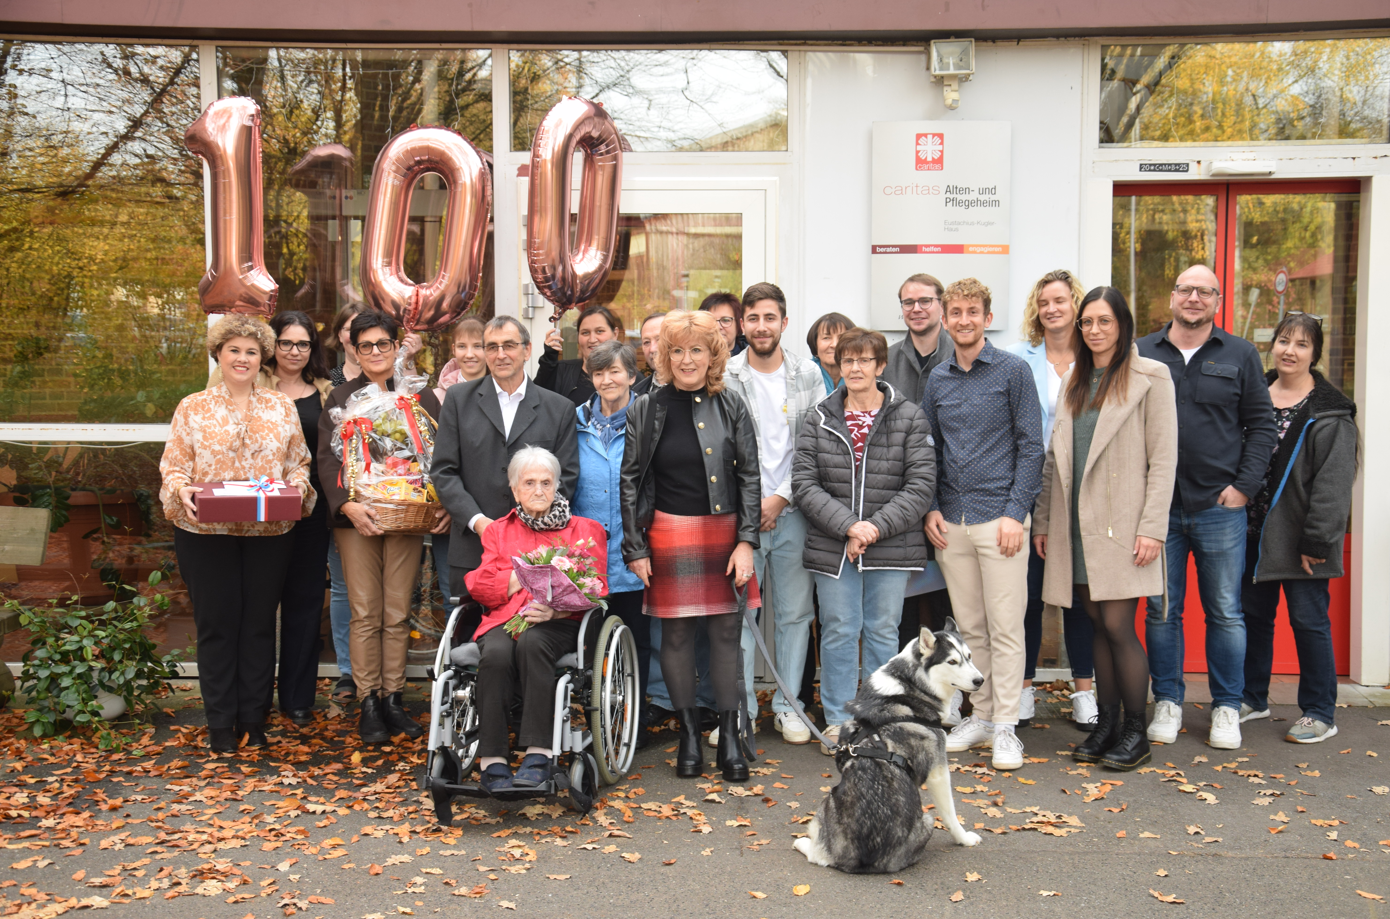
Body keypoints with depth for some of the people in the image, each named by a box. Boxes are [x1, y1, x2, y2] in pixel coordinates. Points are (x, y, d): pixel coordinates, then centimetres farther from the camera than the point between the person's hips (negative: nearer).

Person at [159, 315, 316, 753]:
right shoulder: (192, 408, 5)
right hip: (206, 534, -1)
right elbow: (173, 466, 3)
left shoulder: (281, 407, 9)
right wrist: (182, 489, -18)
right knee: (216, 625, 4)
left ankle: (253, 720, 18)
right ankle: (220, 725, 15)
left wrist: (297, 484, -11)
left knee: (260, 624, 7)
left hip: (269, 534, 2)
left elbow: (299, 462, 10)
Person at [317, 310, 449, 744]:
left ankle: (393, 698, 12)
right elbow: (326, 460, 0)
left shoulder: (421, 398, 11)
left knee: (398, 614, 4)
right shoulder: (340, 398, 9)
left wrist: (443, 504, -10)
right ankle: (368, 702, 6)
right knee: (365, 613, -1)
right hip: (356, 517, -1)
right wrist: (347, 505, -16)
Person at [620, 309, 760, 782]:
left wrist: (746, 541, -5)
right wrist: (635, 548, -2)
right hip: (670, 533, 0)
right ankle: (688, 730, 18)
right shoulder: (645, 410, 3)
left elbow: (750, 478, 3)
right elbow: (630, 481, 3)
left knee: (726, 632, 3)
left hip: (724, 531, 1)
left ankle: (729, 732, 14)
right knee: (676, 633, 4)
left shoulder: (732, 407, 5)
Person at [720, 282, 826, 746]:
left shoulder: (809, 375, 4)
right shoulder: (724, 378, 1)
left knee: (795, 612, 7)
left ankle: (787, 706, 20)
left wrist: (780, 497, -8)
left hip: (793, 512, 1)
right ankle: (740, 710, 12)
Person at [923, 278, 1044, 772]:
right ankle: (981, 716, 20)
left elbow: (1031, 446, -4)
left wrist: (1016, 513, -11)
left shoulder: (1013, 370, -1)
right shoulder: (937, 379, 12)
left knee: (1005, 626, -3)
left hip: (999, 517, -4)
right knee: (969, 626, 10)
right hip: (951, 521, 4)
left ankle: (1006, 726, 5)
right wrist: (930, 508, 5)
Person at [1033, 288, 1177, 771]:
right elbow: (1054, 458, 17)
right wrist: (1042, 520, 13)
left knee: (1118, 626, -6)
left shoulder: (1150, 377, -2)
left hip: (1122, 525, -5)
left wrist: (1152, 527, -13)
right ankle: (1106, 724, 17)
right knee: (1099, 626, 9)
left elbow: (1163, 459, -6)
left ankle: (1135, 732, 7)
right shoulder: (1074, 382, 15)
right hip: (1077, 525, 5)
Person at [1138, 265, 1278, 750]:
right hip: (1158, 507, 1)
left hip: (1220, 508, 0)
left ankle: (1227, 708, 18)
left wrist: (1244, 485, -4)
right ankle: (1167, 702, 20)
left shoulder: (1240, 355, 6)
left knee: (1225, 612, 6)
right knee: (1162, 610, 7)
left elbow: (1262, 425, 6)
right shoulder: (1142, 354, 6)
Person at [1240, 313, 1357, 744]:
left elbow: (1333, 484, -12)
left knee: (1308, 620, 0)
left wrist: (1317, 540, -16)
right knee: (1253, 614, 14)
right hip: (1254, 531, 6)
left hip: (1299, 538, -5)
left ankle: (1320, 713, 13)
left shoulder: (1330, 413, -7)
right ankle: (1253, 698, 29)